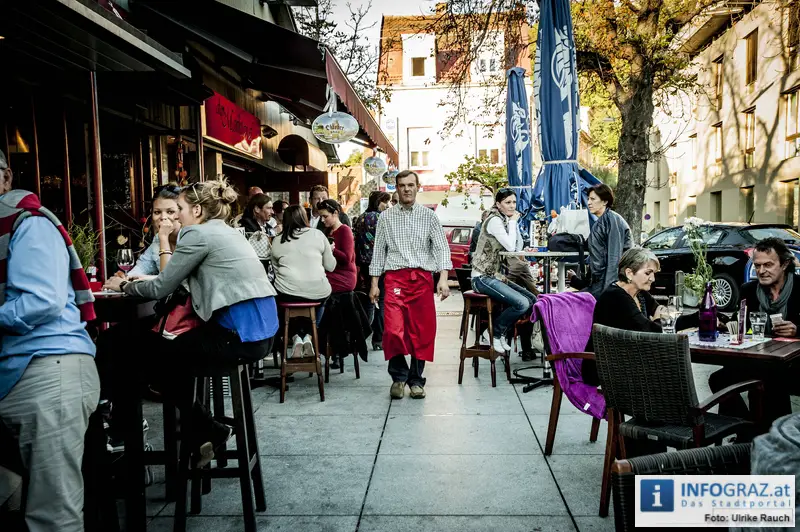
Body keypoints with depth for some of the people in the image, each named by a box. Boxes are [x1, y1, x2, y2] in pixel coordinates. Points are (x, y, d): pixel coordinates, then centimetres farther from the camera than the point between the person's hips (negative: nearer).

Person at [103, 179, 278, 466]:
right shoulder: (225, 232, 19)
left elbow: (162, 288, -4)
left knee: (147, 353, 10)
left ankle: (206, 431, 19)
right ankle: (202, 431, 27)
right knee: (165, 348, 23)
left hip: (240, 335, -9)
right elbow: (180, 279, 28)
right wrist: (142, 280, 27)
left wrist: (124, 285, 14)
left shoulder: (199, 234, -8)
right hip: (259, 331, 9)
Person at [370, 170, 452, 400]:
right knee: (393, 329, -12)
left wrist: (443, 278, -11)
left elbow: (441, 247, 1)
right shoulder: (386, 217, 10)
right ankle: (399, 376, 9)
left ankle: (416, 380, 18)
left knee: (423, 331, 2)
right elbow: (379, 250, 11)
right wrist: (374, 283, 6)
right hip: (395, 277, 0)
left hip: (422, 277, 1)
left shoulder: (429, 216, 7)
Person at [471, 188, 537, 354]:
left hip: (496, 276, 9)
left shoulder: (506, 220, 15)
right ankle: (495, 334, -2)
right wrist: (513, 222, -8)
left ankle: (501, 333, 8)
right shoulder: (494, 220, -13)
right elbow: (510, 247, -19)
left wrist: (513, 223, 6)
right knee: (522, 304, -22)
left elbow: (518, 247, 16)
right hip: (483, 277, -9)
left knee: (532, 300, 0)